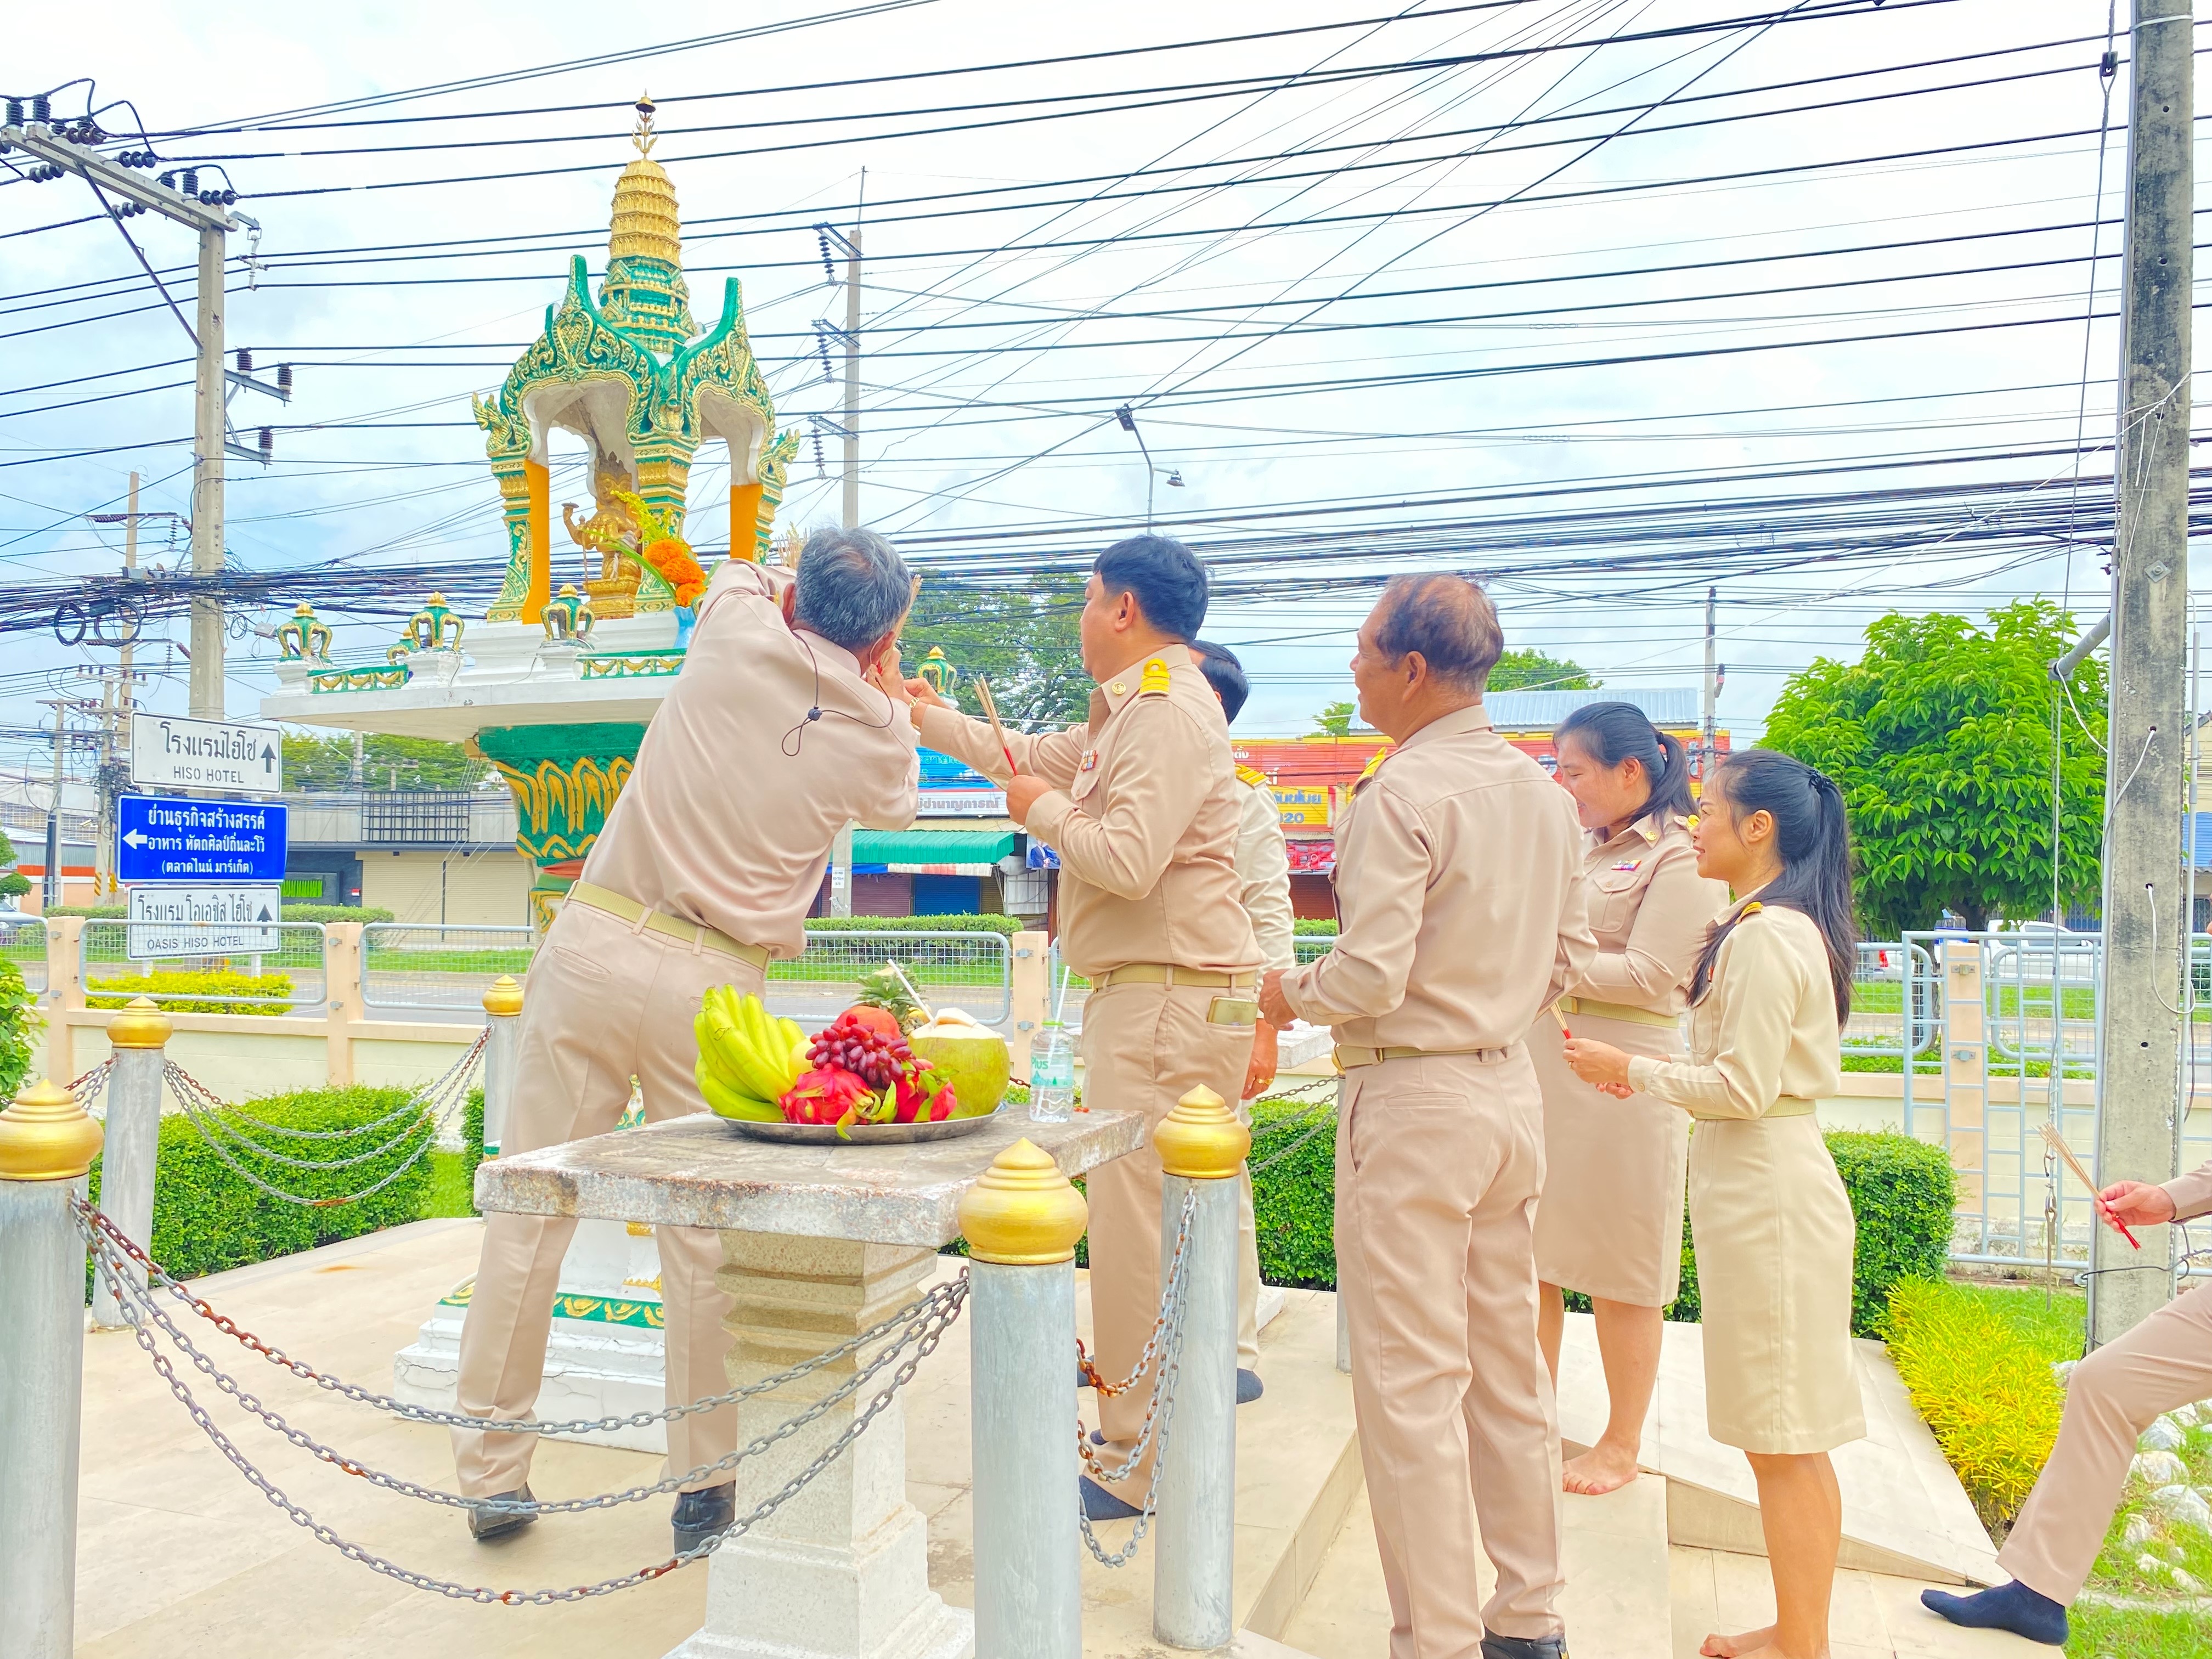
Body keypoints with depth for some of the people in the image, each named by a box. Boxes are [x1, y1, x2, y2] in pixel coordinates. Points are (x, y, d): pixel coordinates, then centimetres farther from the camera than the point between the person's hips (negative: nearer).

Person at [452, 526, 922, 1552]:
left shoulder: (737, 631, 1)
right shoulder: (877, 731, 0)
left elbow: (744, 571, 26)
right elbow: (897, 810, 23)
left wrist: (806, 594, 38)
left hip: (596, 940, 2)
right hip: (710, 982, -1)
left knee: (528, 1214, 10)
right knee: (704, 1237, 8)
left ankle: (492, 1474, 21)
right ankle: (705, 1485, 18)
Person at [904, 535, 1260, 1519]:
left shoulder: (1169, 711, -14)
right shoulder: (1132, 708, 18)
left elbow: (1128, 862, -25)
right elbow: (1032, 758, 32)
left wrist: (1046, 811, -7)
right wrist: (928, 716, 38)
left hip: (1170, 998, -10)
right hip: (1139, 993, 10)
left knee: (1139, 1230, -5)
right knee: (1137, 1222, 16)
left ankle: (1141, 1467, 6)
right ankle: (1146, 1430, 29)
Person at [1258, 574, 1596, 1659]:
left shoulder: (1400, 796, -17)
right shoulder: (1544, 793, 8)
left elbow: (1370, 977, -22)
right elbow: (1568, 957, 13)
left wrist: (1291, 994, -4)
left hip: (1412, 1098, -8)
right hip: (1512, 1088, 9)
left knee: (1411, 1381, 2)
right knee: (1508, 1363, 18)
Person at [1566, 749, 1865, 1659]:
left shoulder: (1763, 936, -17)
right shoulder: (1782, 927, 14)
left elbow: (1744, 1088, -19)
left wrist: (1629, 1070, -10)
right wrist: (1645, 1075, 12)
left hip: (1769, 1198, -10)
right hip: (1768, 1184, 10)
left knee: (1782, 1443, 0)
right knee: (1788, 1442, 16)